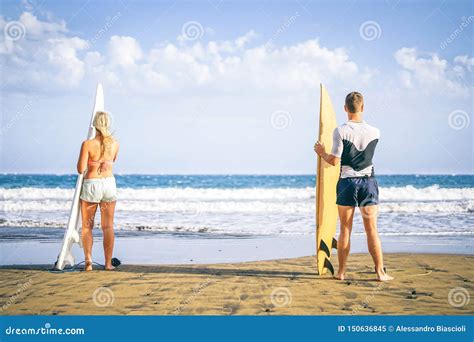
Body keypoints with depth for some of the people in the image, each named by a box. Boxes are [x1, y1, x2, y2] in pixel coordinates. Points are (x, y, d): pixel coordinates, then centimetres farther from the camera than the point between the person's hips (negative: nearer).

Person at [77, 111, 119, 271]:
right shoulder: (115, 143, -1)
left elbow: (81, 169, -12)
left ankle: (88, 260, -4)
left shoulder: (87, 144, -13)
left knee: (87, 226, 9)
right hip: (109, 184, 3)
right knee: (108, 226, 9)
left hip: (91, 185, -3)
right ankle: (108, 263, 10)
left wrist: (81, 162, 7)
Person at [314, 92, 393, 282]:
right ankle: (380, 272, 3)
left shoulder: (340, 131, -10)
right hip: (368, 182, 1)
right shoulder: (374, 132, -1)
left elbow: (334, 161, -10)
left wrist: (322, 152, 10)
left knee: (345, 230, 7)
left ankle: (341, 272, 12)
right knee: (372, 230, 4)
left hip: (347, 182, -1)